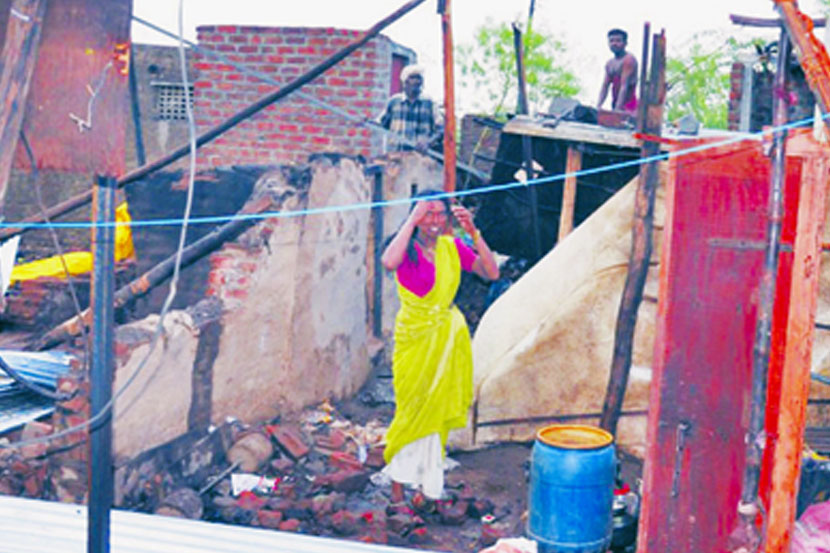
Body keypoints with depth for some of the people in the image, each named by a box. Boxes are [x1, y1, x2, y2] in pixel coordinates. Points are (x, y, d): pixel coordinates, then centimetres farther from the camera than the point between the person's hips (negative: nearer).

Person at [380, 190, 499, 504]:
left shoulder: (452, 247, 2)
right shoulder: (407, 248, -11)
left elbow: (492, 273, -5)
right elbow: (388, 262, -36)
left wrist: (474, 233, -14)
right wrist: (412, 221, -29)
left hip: (449, 337, 4)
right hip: (415, 338, -4)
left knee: (438, 409, 12)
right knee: (413, 410, 2)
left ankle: (429, 483, 24)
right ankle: (399, 479, 18)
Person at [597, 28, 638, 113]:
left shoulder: (629, 60, -10)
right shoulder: (609, 64, 14)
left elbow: (624, 87, -18)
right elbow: (605, 87, 11)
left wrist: (617, 110, -25)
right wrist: (598, 107, -2)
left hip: (628, 106, -7)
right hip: (615, 106, 7)